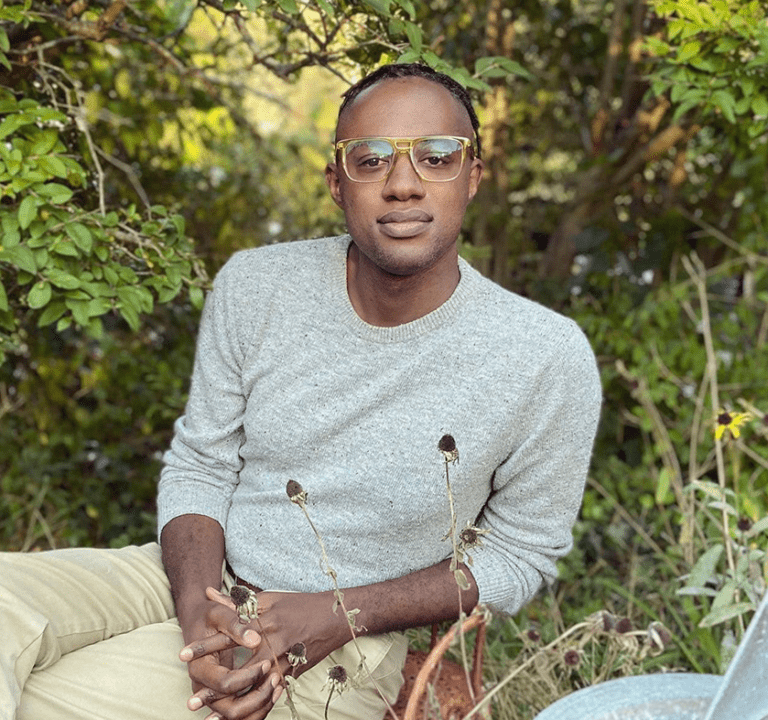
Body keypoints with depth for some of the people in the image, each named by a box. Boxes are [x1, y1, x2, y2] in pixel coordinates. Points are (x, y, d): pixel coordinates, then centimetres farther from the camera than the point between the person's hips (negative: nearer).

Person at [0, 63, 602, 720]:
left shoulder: (550, 359, -16)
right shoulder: (253, 286, -7)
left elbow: (520, 553, -5)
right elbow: (199, 464, 2)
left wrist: (339, 616, -16)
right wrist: (196, 608, -18)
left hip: (343, 640, -3)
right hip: (200, 577, 4)